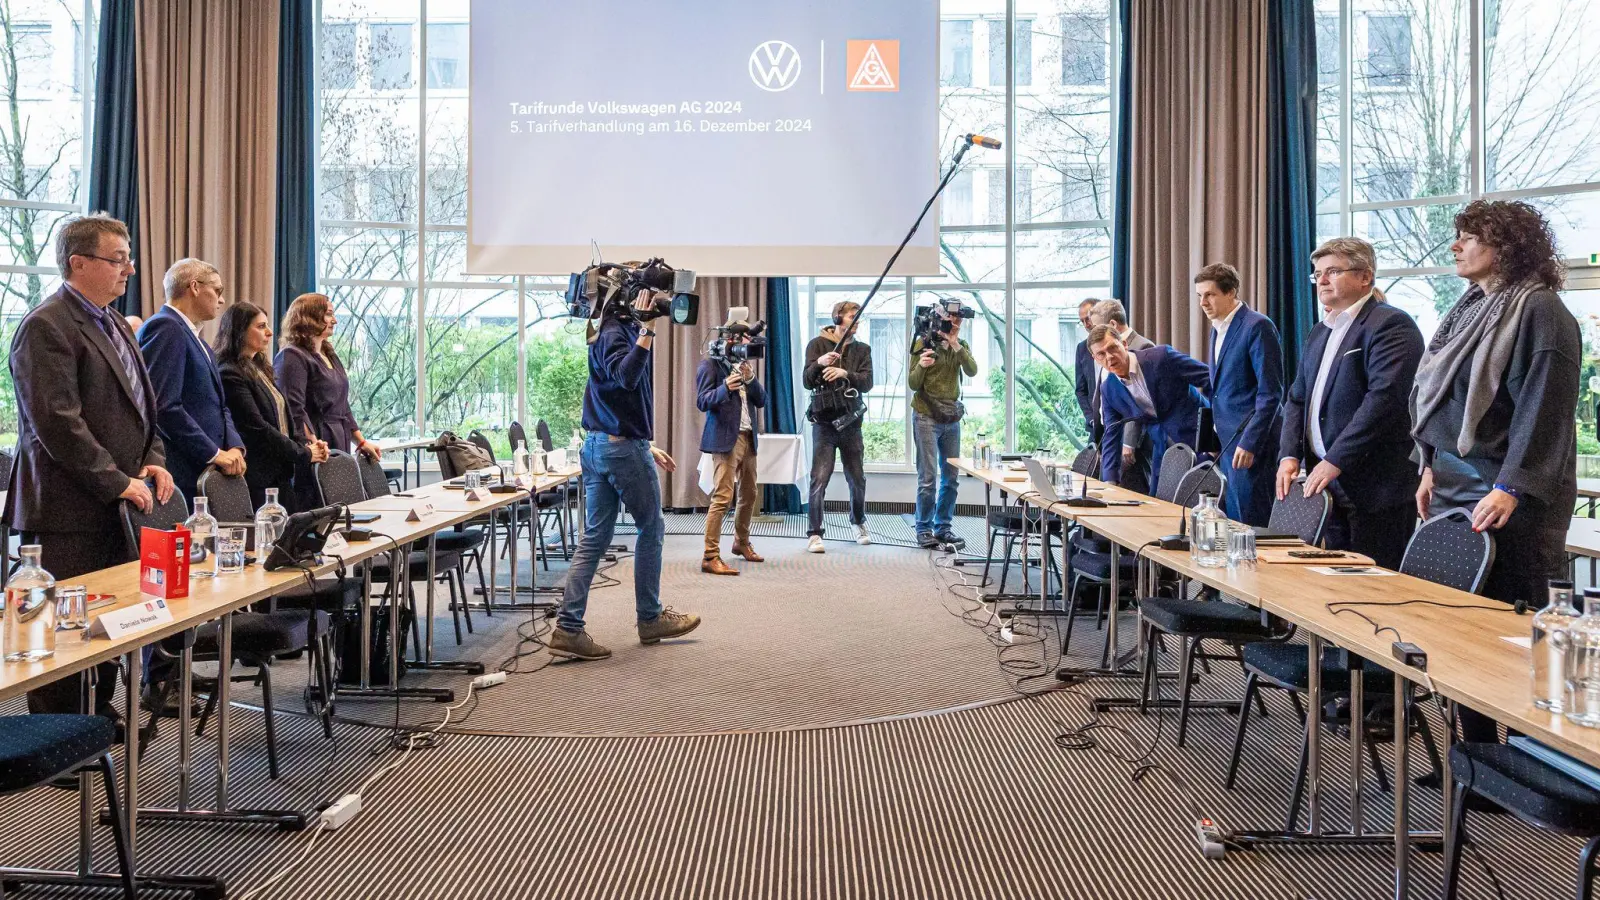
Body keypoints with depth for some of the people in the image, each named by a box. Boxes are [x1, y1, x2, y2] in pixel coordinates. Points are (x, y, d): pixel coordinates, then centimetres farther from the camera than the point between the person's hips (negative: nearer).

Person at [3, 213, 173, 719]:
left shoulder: (115, 326, 17)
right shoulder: (46, 327, -13)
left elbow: (142, 407, 22)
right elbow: (58, 424, -20)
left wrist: (152, 462, 6)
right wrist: (118, 483, -17)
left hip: (116, 507, 9)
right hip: (69, 512, -9)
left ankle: (100, 715, 29)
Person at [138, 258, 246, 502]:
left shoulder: (199, 341, 20)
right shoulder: (165, 328, -9)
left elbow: (218, 405, 20)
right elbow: (163, 406, -19)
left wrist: (234, 446, 1)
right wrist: (214, 453, -16)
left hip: (208, 473, 9)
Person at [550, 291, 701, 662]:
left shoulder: (613, 332, 16)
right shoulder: (616, 333, -13)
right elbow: (626, 376, -33)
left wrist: (647, 446, 23)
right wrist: (646, 331, -33)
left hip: (596, 446, 9)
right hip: (624, 449, -9)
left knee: (594, 538, 6)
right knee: (651, 529, 9)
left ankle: (568, 628, 3)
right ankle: (650, 619, 21)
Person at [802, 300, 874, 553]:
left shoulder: (862, 350, 8)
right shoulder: (818, 344, 0)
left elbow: (867, 382, -7)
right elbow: (807, 382, -10)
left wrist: (845, 373, -25)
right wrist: (818, 363, -29)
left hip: (851, 423, 3)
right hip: (824, 423, -3)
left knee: (858, 479, 13)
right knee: (819, 480, -8)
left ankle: (858, 522, 35)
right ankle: (814, 533, 0)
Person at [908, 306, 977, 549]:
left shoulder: (962, 346, 9)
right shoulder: (923, 344, -3)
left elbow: (972, 371, -10)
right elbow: (913, 384, -5)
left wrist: (955, 345, -21)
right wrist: (921, 366, -25)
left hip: (952, 418, 5)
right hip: (926, 417, -5)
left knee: (950, 477, 6)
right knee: (928, 477, -7)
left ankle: (943, 527, 15)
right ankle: (924, 530, 1)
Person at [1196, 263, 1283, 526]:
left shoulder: (1257, 326, -12)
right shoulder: (1218, 329, 15)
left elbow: (1270, 393, -16)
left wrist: (1249, 443, -20)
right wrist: (1214, 439, 16)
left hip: (1249, 444, -9)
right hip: (1226, 444, 9)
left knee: (1250, 525, -5)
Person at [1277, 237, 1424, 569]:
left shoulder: (1391, 325, -8)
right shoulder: (1320, 332, 19)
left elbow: (1384, 398, -20)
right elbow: (1297, 398, 19)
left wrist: (1335, 461, -22)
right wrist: (1289, 455, 3)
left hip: (1374, 490, -8)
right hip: (1328, 485, 8)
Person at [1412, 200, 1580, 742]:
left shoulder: (1539, 310, -10)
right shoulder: (1471, 308, 15)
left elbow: (1545, 409, -17)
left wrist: (1511, 489, -22)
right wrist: (1432, 466, 14)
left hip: (1506, 503, -8)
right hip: (1453, 492, 8)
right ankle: (1475, 752, 22)